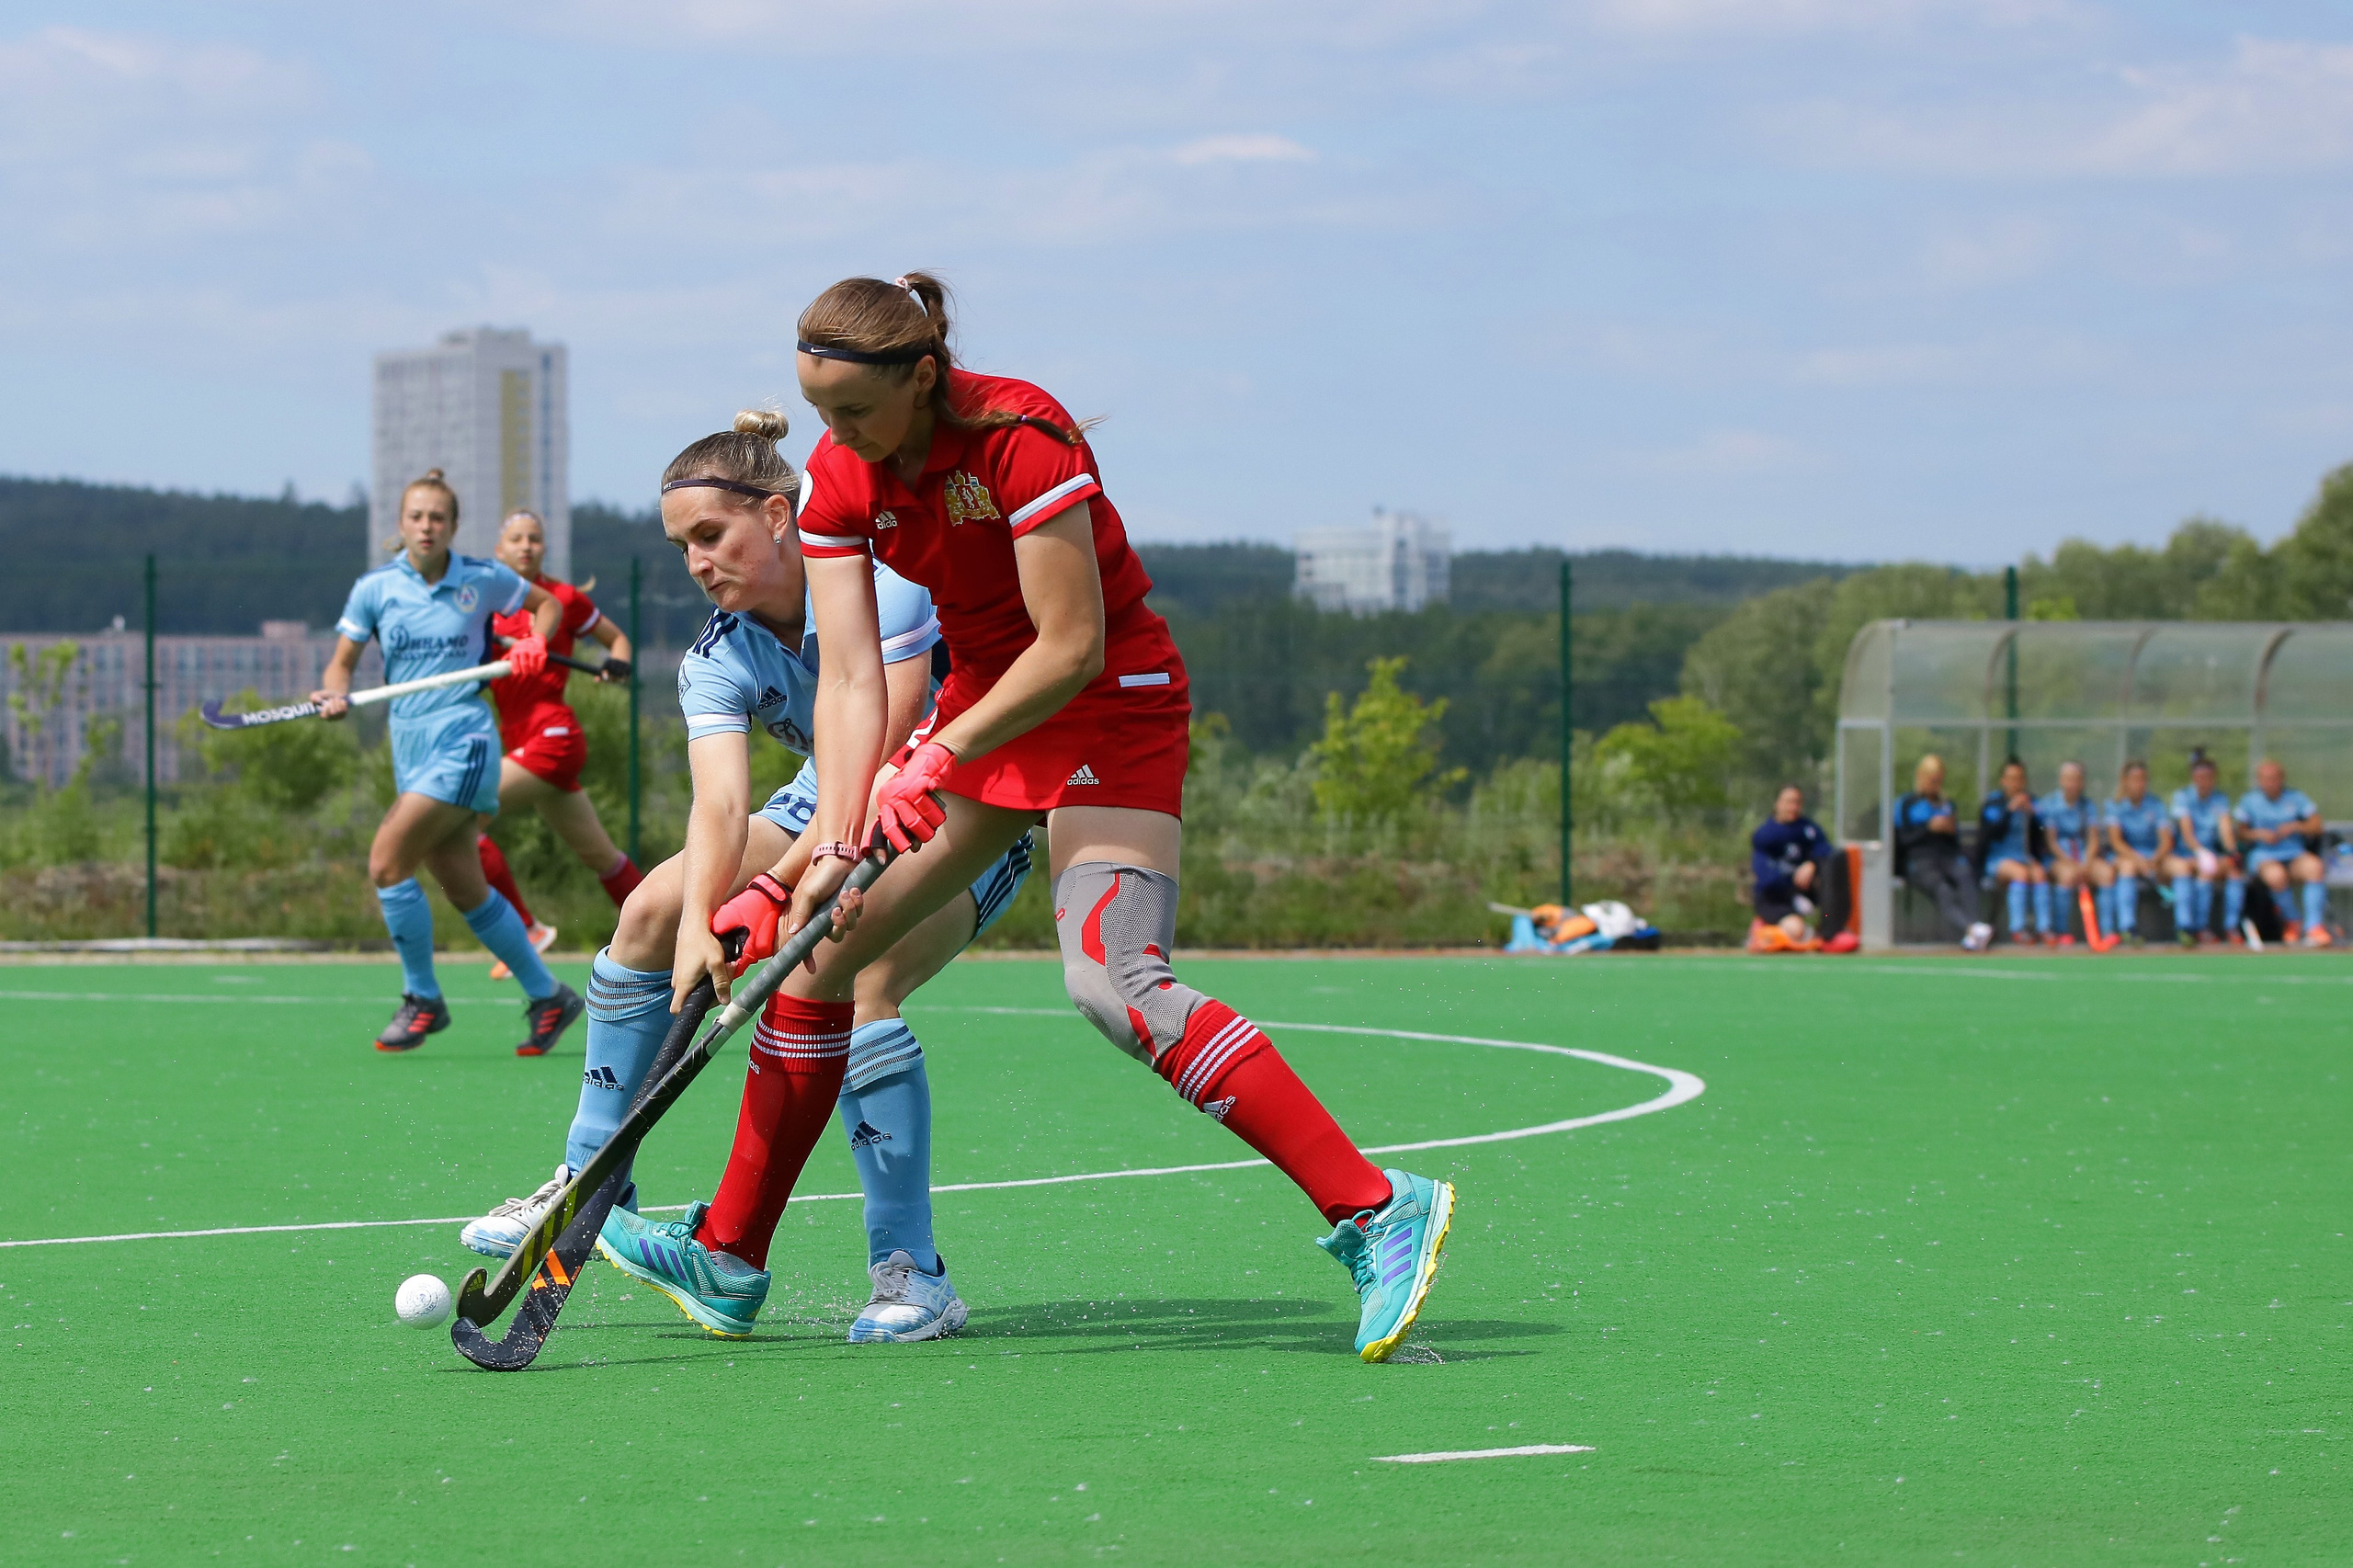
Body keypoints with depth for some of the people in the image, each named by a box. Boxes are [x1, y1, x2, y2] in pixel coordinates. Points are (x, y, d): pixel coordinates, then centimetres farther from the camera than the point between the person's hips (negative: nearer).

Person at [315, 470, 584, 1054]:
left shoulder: (482, 579, -2)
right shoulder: (375, 588, 4)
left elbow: (547, 603, 15)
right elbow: (342, 661, 6)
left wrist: (535, 642, -5)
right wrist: (336, 695, -16)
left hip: (463, 742, -5)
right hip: (410, 743, 5)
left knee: (386, 861, -17)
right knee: (467, 892, 10)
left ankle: (423, 999, -3)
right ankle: (548, 996, 24)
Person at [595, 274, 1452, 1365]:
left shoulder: (1021, 438, -26)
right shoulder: (838, 479, -5)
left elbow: (1073, 645, -24)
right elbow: (850, 678, -9)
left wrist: (940, 758, -21)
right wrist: (835, 845, -20)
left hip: (1109, 702, -7)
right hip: (981, 695, 7)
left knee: (1112, 981, -25)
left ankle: (1375, 1210, -25)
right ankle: (730, 1254, 16)